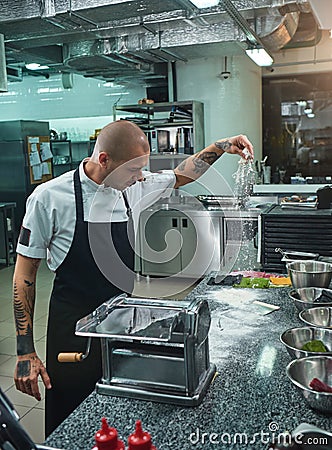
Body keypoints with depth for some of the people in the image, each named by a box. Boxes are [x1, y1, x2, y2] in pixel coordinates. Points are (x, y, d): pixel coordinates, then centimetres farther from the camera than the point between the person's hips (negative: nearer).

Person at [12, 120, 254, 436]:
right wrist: (25, 353, -8)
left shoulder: (135, 187, -1)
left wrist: (222, 147, 5)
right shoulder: (49, 197, -14)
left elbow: (182, 174, 18)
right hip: (72, 330, -4)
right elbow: (25, 273, -8)